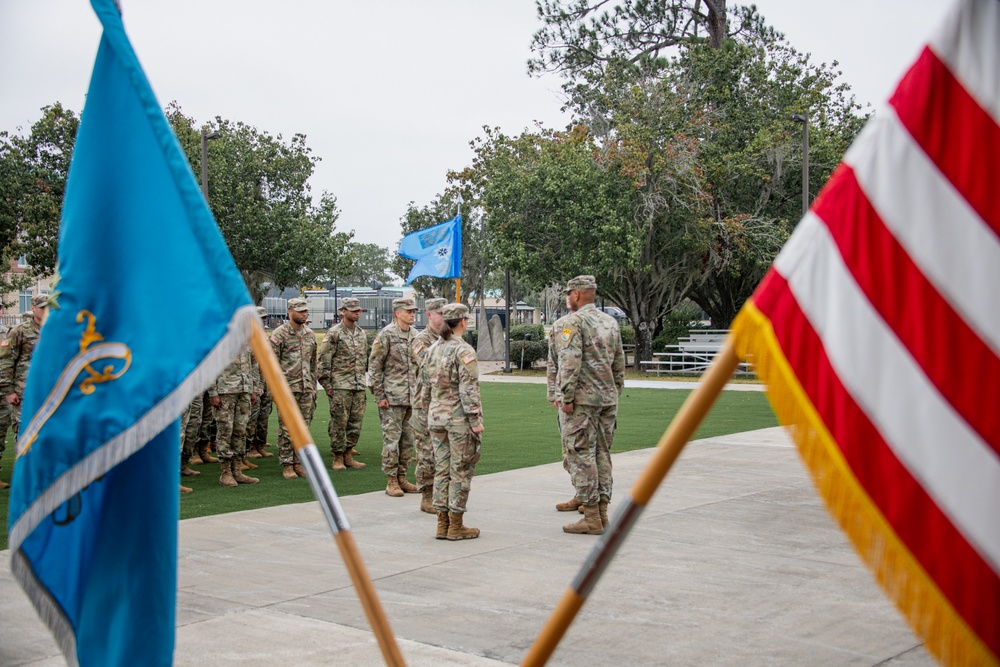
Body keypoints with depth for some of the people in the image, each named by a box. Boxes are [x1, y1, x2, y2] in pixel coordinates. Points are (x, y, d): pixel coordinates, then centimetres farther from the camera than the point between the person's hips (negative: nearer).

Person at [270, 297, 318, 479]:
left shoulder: (310, 334, 12)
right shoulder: (279, 334, -6)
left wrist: (313, 387, 15)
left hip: (306, 389, 6)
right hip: (287, 388, -5)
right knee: (287, 429, -2)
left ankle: (298, 462, 16)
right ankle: (287, 465, 4)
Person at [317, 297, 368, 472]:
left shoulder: (362, 334, 15)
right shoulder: (334, 333, -5)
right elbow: (324, 361, -7)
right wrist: (327, 384, -11)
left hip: (359, 385, 6)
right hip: (340, 386, -6)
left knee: (356, 421, 7)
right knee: (339, 422, -3)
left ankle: (348, 455, 16)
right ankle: (338, 458, 5)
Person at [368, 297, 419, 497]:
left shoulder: (416, 336, 12)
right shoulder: (386, 335, -8)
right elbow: (374, 367, -8)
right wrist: (379, 396, -11)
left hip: (412, 398, 7)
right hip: (392, 398, -7)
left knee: (408, 439, 9)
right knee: (391, 439, -4)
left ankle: (402, 478, 19)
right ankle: (391, 482, 3)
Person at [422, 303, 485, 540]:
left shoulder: (433, 350, 8)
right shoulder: (463, 350, -13)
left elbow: (427, 387, 13)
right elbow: (468, 389, -17)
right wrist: (475, 420, -14)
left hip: (436, 416, 7)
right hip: (459, 417, -7)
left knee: (441, 469, 11)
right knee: (461, 470, 1)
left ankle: (442, 524, 14)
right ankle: (456, 526, 5)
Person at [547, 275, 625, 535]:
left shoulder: (572, 322, -10)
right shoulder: (611, 322, 14)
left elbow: (570, 362, -20)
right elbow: (619, 364, 17)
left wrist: (566, 397, -16)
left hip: (581, 399, -8)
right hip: (607, 398, 8)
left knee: (580, 455, -3)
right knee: (602, 454, 12)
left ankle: (591, 518, -3)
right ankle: (602, 513, 15)